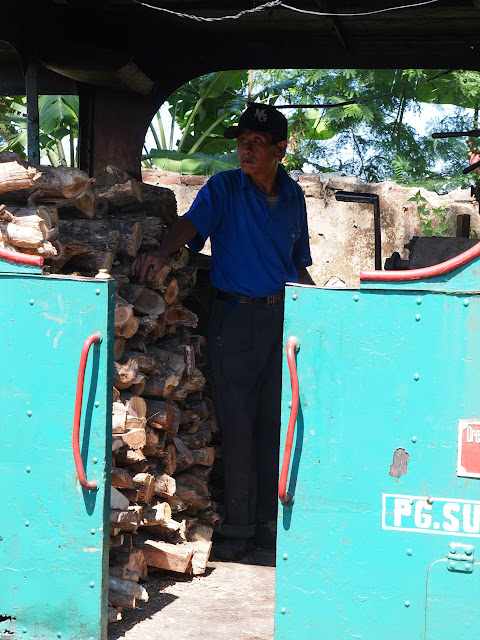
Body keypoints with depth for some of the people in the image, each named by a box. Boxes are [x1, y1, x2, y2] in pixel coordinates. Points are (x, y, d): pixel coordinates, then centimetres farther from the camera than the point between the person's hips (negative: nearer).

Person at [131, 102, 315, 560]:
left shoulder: (293, 196, 11)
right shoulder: (224, 188, -1)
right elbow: (191, 224, -19)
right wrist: (162, 253, -37)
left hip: (282, 316, 4)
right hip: (234, 316, -3)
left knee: (276, 420, 7)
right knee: (237, 423, -2)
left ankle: (270, 521, 17)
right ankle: (238, 526, 6)